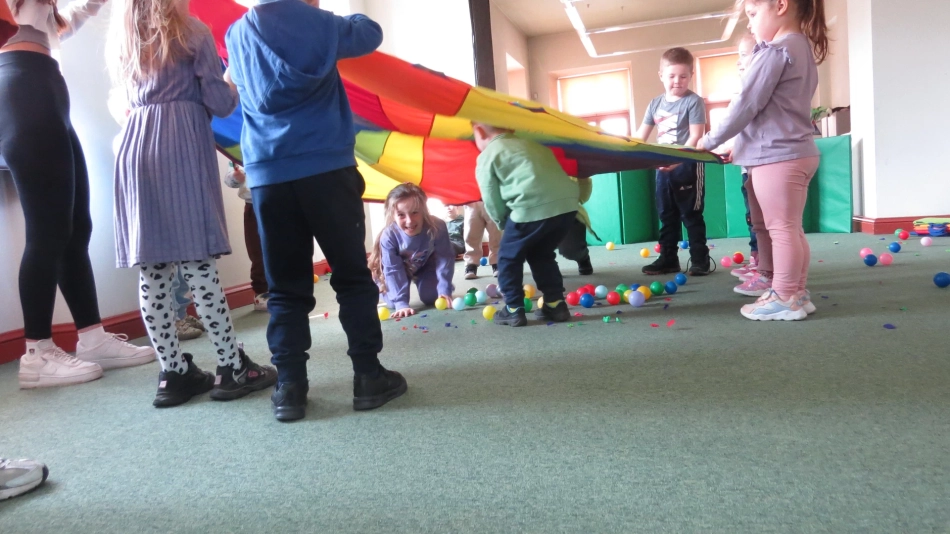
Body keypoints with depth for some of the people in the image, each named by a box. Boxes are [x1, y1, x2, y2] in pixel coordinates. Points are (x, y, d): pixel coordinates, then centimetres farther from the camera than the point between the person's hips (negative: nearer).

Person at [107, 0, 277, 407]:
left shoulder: (120, 40, 23)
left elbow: (129, 99, 23)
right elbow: (219, 102, 1)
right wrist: (235, 95, 21)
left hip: (134, 145, 5)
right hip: (182, 143, -5)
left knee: (151, 270, 2)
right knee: (198, 263, -8)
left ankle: (173, 373, 7)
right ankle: (232, 368, -2)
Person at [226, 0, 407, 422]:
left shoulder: (236, 35, 14)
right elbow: (370, 34, 22)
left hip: (267, 175, 3)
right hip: (326, 168, -2)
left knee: (285, 286, 5)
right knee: (352, 275, 4)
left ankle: (289, 387, 4)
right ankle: (368, 377, 7)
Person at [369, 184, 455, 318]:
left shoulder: (437, 228, -38)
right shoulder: (388, 236, -38)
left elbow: (445, 258, -27)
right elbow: (393, 269, -33)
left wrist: (445, 290, -29)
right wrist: (401, 303, -38)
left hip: (426, 266, 1)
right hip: (399, 268, -1)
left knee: (431, 298, -9)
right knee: (393, 304, -11)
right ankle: (382, 285, 24)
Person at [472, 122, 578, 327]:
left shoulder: (487, 156, 14)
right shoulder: (532, 144, 33)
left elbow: (493, 202, 11)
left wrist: (504, 224, 29)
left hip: (532, 208, -6)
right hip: (567, 203, 7)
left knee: (508, 257, 17)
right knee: (541, 254, 28)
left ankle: (514, 310, 19)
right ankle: (556, 304, 27)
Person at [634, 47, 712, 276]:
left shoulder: (693, 101, -7)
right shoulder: (655, 104, 10)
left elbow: (695, 136, -16)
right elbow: (641, 134, 13)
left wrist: (678, 158, -30)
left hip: (687, 166, -6)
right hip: (662, 167, 6)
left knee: (691, 215, 0)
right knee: (666, 215, 11)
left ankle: (700, 259, 9)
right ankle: (668, 259, 20)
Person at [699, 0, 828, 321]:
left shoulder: (776, 50, -13)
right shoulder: (802, 46, 19)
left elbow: (747, 104, -15)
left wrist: (710, 141, -5)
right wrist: (739, 145, 19)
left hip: (779, 156, -10)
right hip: (792, 153, 10)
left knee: (780, 228, -5)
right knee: (788, 227, 14)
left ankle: (785, 299, 1)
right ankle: (796, 291, 21)